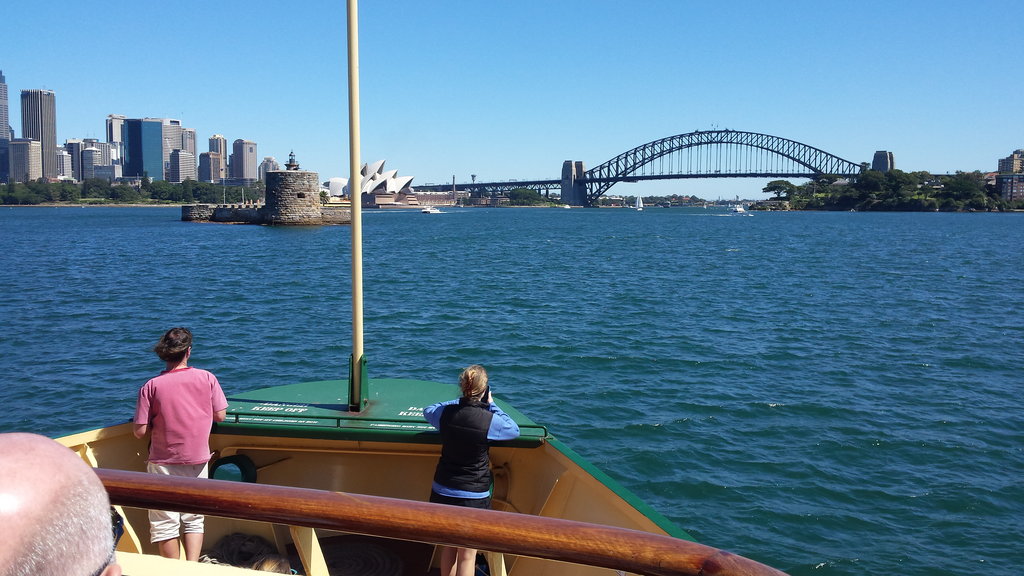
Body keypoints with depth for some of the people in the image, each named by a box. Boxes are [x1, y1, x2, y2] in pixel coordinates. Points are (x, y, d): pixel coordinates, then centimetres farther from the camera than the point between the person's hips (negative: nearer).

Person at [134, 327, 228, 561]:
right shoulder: (207, 378, -6)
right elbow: (220, 416, -2)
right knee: (194, 520, 13)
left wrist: (157, 420, 10)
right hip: (197, 461, 2)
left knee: (165, 523, 10)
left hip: (163, 463, -1)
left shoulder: (151, 386, -10)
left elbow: (140, 431, -10)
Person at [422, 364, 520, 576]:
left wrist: (460, 402, 19)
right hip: (473, 496, -4)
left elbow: (428, 411, 17)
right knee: (467, 556, 7)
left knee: (449, 546, 23)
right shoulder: (490, 420, -18)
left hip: (442, 492, 4)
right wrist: (491, 404, 7)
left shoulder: (446, 412, -8)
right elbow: (514, 430, 3)